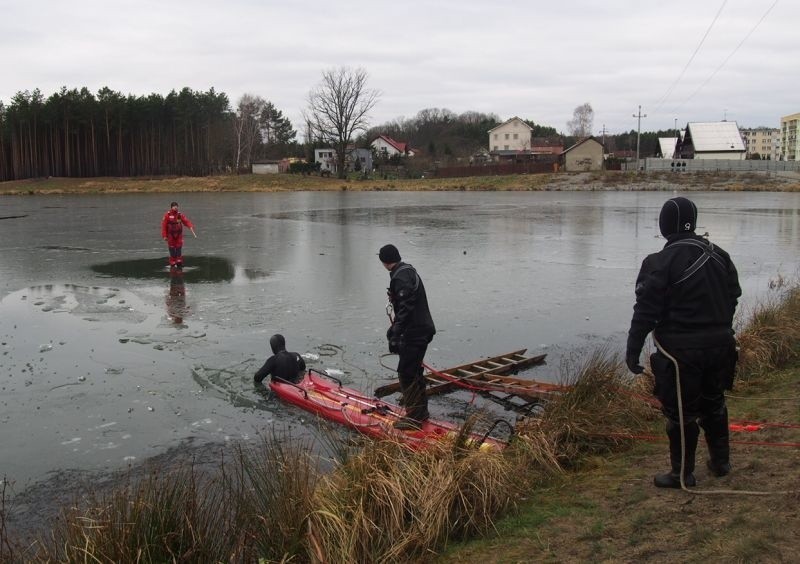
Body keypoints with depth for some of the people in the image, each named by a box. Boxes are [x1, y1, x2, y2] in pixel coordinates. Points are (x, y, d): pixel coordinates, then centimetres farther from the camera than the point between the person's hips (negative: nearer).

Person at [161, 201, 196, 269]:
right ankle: (172, 264, 12)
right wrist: (164, 236, -9)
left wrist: (191, 226, -30)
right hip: (170, 235, -2)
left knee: (179, 249, -1)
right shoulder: (167, 215, -6)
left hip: (179, 235, 2)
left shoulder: (180, 215, 1)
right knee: (172, 250, 3)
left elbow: (186, 221, -9)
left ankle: (179, 263, 5)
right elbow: (164, 226, -6)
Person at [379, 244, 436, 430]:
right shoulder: (409, 271, 15)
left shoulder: (401, 277, -17)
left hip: (415, 333, -10)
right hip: (422, 330, 10)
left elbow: (405, 308, -24)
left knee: (406, 373, -4)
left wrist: (395, 333, -24)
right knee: (414, 371, 19)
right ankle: (421, 411, 29)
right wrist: (395, 329, 26)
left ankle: (413, 417, 2)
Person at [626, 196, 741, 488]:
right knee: (713, 402, 23)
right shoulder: (719, 255, 6)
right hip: (720, 344, 7)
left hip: (682, 350, -7)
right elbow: (733, 296, 14)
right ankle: (720, 461, 35)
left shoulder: (661, 262, -16)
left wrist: (633, 350, -10)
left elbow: (646, 311, -17)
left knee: (681, 411, 3)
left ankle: (682, 473, 13)